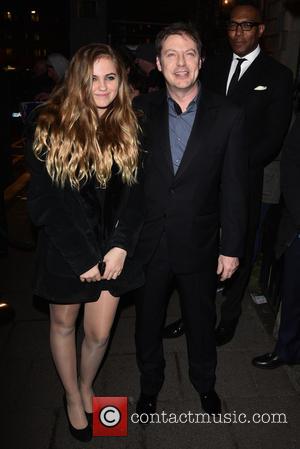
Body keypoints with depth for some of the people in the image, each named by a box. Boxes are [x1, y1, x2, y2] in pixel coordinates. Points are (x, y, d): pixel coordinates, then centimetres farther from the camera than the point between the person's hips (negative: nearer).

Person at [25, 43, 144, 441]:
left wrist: (121, 247, -12)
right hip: (64, 248, -1)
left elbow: (134, 192, 0)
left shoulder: (128, 127, -1)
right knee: (63, 323, 16)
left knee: (99, 333, 8)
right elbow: (44, 202, -12)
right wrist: (82, 258, -13)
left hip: (113, 248, 2)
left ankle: (87, 387, 41)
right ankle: (72, 397, 42)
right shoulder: (49, 126, -10)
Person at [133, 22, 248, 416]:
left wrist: (232, 247, -6)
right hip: (148, 241, 1)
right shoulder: (141, 110, -3)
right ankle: (150, 384, 45)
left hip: (199, 244, -1)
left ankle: (205, 383, 46)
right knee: (148, 319, 18)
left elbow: (234, 187, -6)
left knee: (201, 319, 18)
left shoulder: (227, 115, -7)